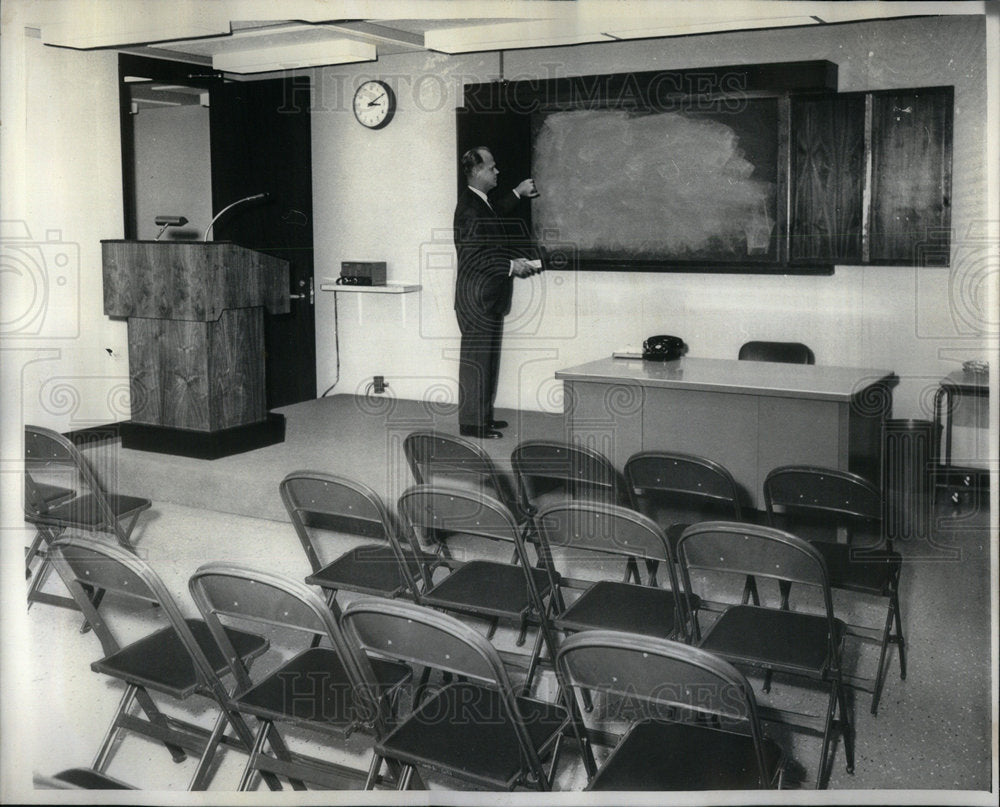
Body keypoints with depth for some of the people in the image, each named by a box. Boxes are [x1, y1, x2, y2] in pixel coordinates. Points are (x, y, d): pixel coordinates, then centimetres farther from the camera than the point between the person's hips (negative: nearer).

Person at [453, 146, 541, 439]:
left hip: (489, 296, 10)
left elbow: (496, 212, 36)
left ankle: (484, 417, 24)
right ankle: (472, 423, 3)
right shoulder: (469, 209, -18)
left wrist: (518, 193, 36)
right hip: (476, 296, -10)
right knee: (476, 358, -4)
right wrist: (511, 266, -22)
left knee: (487, 357, 15)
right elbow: (473, 257, -24)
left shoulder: (482, 203, 11)